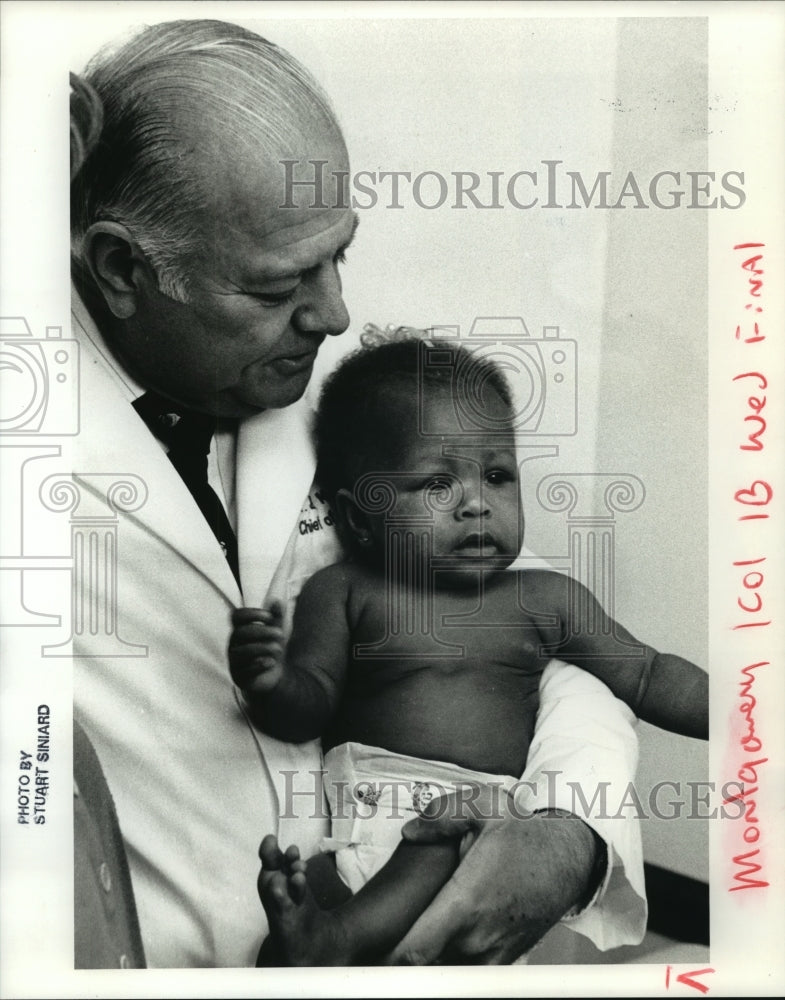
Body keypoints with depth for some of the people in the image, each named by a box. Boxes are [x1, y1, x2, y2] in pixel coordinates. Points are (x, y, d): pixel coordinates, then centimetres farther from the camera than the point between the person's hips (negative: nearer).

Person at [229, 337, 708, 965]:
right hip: (365, 790, 1)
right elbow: (309, 708, 4)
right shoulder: (345, 591, 9)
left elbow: (646, 675, 19)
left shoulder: (546, 599, 14)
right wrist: (269, 685, -19)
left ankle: (343, 937, -43)